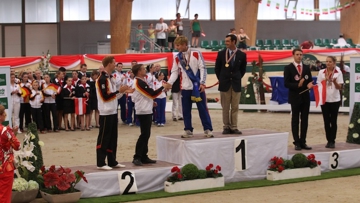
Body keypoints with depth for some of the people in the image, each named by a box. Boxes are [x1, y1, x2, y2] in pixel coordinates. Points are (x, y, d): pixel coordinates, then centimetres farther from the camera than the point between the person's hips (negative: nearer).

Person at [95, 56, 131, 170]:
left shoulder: (110, 78, 15)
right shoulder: (102, 79, -14)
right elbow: (105, 96, -20)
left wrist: (123, 91, 7)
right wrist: (119, 91, -16)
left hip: (113, 112, 9)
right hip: (106, 113, -9)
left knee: (113, 138, 12)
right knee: (103, 138, -5)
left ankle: (112, 161, 19)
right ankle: (101, 163, -1)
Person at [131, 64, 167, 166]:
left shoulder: (139, 81, 15)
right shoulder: (140, 82, -16)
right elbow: (153, 93, -18)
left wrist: (151, 102, 12)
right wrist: (163, 87, -8)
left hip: (146, 111, 10)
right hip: (144, 112, -10)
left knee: (146, 135, 11)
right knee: (144, 135, -10)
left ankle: (144, 157, 14)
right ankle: (137, 157, -8)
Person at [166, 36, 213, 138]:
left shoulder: (196, 53, -3)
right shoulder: (177, 58, 5)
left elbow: (202, 68, -4)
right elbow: (175, 72, 5)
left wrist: (202, 83, -12)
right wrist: (169, 83, -11)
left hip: (197, 86, -3)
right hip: (185, 87, 3)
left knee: (203, 109, 1)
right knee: (186, 110, 6)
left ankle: (208, 129, 7)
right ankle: (188, 130, 16)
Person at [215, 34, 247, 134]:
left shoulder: (242, 55, 1)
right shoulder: (221, 53, 0)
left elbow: (243, 69, 12)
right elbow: (217, 68, 9)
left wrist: (238, 78, 6)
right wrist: (221, 79, 7)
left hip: (236, 84, 0)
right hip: (225, 84, 0)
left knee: (235, 107, 3)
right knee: (225, 107, 2)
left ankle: (234, 127, 8)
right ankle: (226, 127, 8)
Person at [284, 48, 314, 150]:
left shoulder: (306, 68, 10)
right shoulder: (288, 68, -3)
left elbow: (310, 81, 11)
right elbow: (286, 84, -10)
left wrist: (310, 84, -13)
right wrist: (297, 85, -23)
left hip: (305, 97, 4)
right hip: (295, 97, -4)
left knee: (304, 120, 6)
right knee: (295, 120, 1)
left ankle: (303, 142, 11)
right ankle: (297, 142, 5)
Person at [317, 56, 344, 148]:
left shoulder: (338, 73, -2)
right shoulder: (321, 72, 1)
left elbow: (339, 87, -5)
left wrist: (334, 82, -24)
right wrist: (325, 80, -14)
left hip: (335, 100, -1)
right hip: (324, 99, 1)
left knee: (333, 121, 2)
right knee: (326, 121, 3)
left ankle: (332, 141, 7)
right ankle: (329, 140, 10)